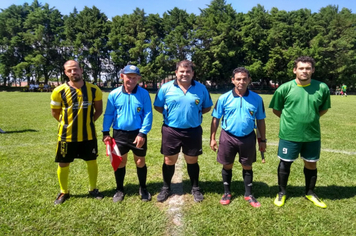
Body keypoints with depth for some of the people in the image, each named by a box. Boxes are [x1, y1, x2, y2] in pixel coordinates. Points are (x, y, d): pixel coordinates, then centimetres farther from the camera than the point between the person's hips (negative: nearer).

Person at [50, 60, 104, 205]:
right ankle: (64, 192, 32)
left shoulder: (93, 90, -5)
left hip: (88, 135, 1)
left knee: (92, 161, 11)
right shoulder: (59, 91, -9)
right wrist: (69, 123, 5)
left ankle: (93, 189, 32)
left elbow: (99, 110, 8)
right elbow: (55, 113, 4)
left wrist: (88, 122, 4)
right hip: (67, 135, -1)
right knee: (63, 164, 9)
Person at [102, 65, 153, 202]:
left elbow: (148, 115, -8)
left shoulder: (144, 94, -8)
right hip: (119, 133, 1)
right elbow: (108, 114, 4)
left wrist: (142, 133, -14)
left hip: (138, 134, -1)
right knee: (120, 162, 13)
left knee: (140, 162, 11)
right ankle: (119, 190, 31)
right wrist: (106, 132, -1)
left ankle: (143, 189, 31)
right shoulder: (114, 94, -3)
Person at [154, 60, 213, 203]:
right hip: (171, 130, 0)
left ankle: (195, 188, 34)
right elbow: (157, 106, 3)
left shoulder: (201, 88, -1)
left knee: (192, 161, 14)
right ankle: (166, 188, 32)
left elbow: (207, 107, 8)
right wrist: (170, 114, -5)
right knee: (169, 161, 11)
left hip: (193, 131, 1)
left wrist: (195, 113, -4)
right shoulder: (166, 88, -5)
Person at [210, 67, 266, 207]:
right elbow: (215, 119, -1)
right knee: (227, 166, 12)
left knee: (247, 167, 14)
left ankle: (248, 194, 31)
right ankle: (227, 193, 31)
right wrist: (212, 138, -3)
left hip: (248, 138, 1)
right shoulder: (224, 98, -7)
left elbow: (260, 121, 4)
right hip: (228, 137, -1)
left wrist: (262, 140, 5)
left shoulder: (257, 99, -4)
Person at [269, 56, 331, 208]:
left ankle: (310, 193, 38)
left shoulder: (322, 88, -4)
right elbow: (276, 109, 3)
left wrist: (311, 118, 4)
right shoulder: (285, 88, -10)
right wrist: (289, 119, 3)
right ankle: (282, 192, 29)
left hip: (312, 135, 3)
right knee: (285, 163, 10)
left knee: (311, 164, 16)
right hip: (289, 135, -2)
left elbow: (324, 108, 13)